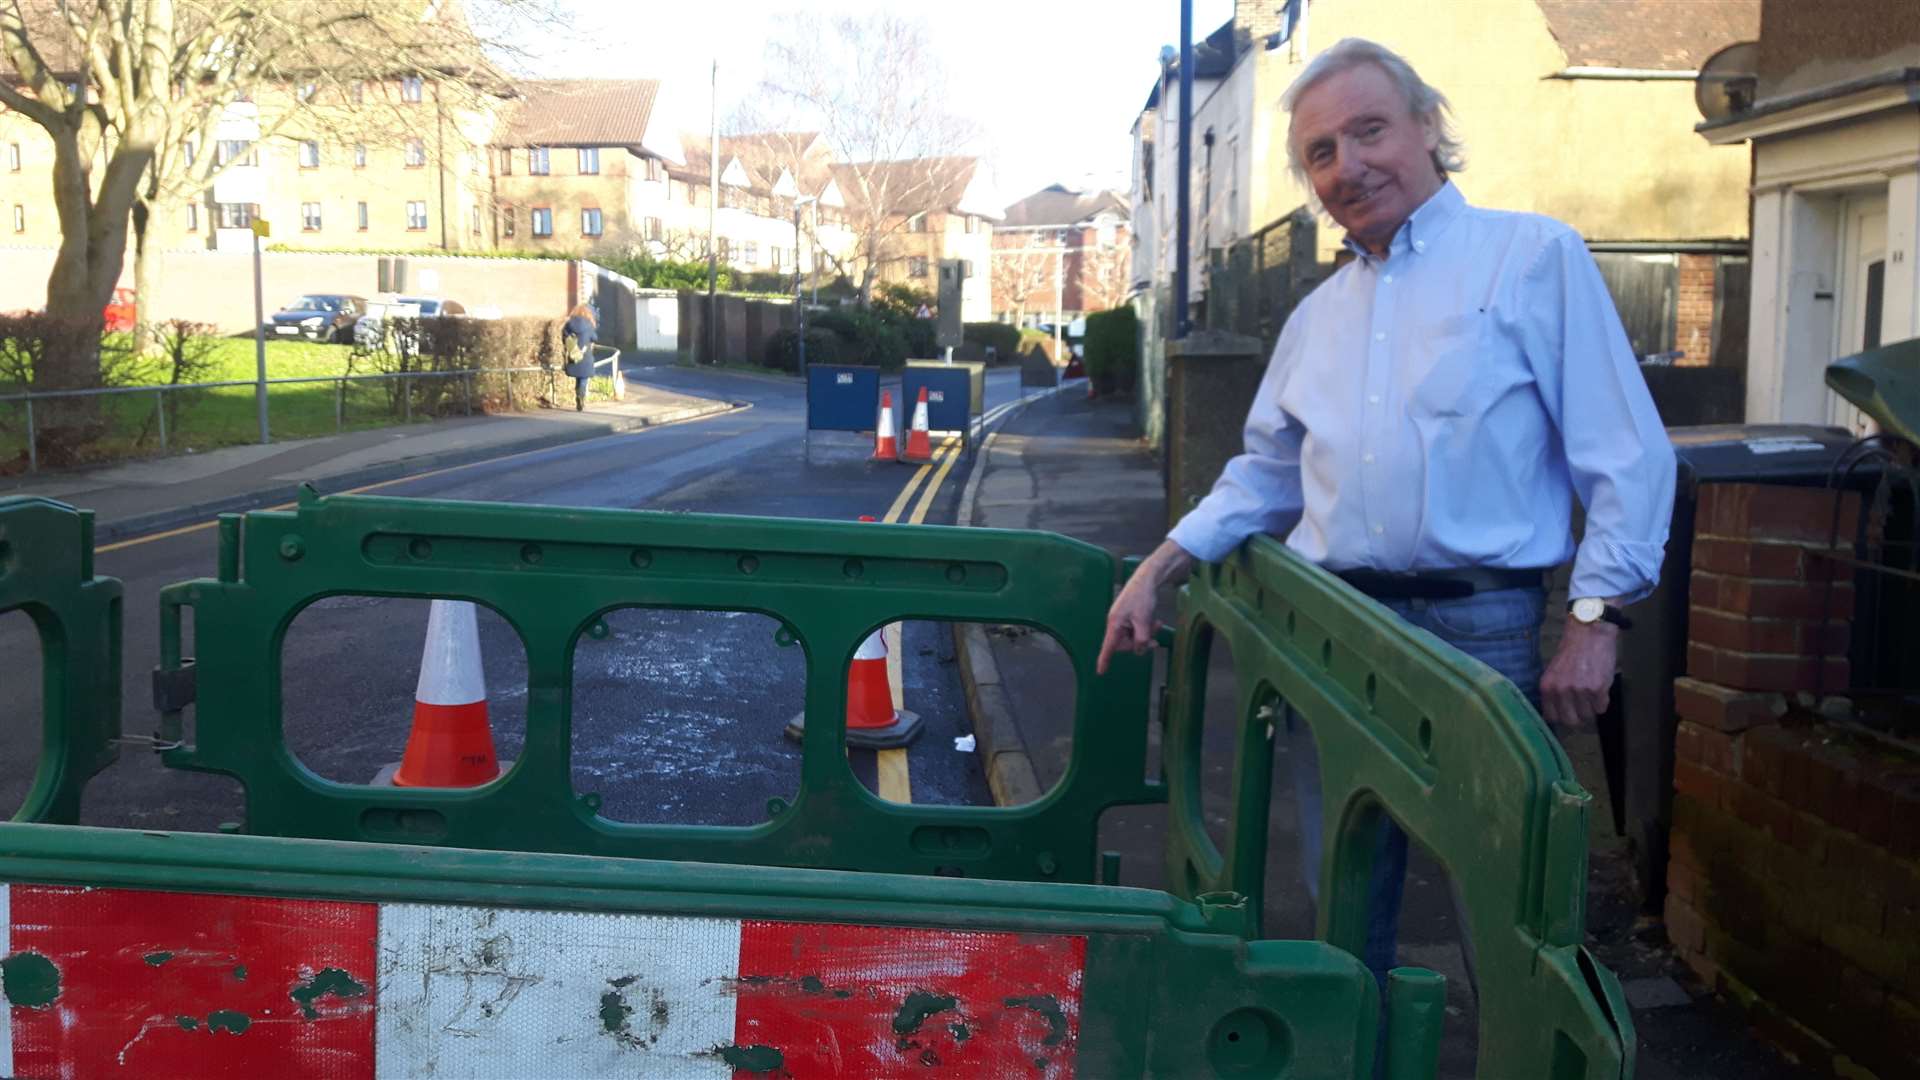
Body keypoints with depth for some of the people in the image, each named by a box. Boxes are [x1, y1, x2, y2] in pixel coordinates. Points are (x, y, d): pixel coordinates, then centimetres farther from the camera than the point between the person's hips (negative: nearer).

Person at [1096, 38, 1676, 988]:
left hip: (1478, 629, -5)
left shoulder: (1533, 257, -2)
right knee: (1344, 903, 15)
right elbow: (1267, 473, 23)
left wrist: (1595, 619, -12)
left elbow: (1628, 457, -5)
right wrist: (1158, 570, 12)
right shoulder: (1317, 316, 16)